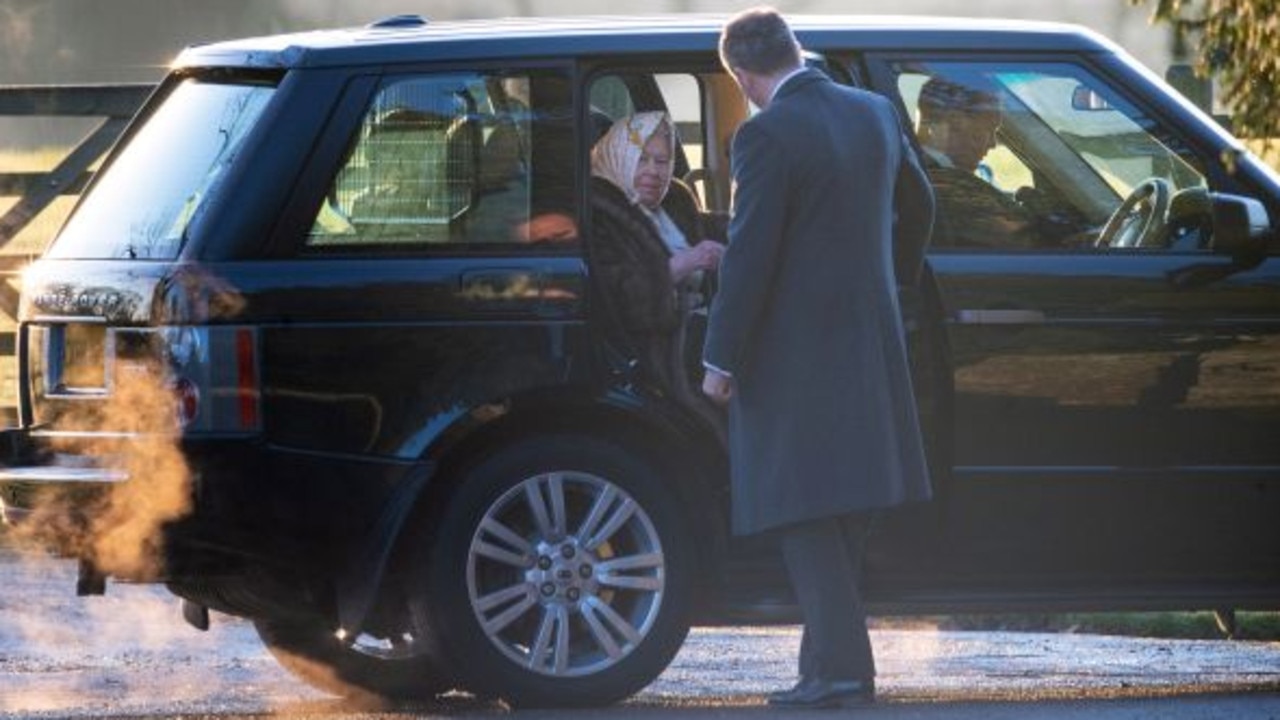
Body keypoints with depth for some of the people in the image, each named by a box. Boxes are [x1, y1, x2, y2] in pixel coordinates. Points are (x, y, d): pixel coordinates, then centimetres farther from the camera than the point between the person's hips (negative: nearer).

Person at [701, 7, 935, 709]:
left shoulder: (767, 135, -16)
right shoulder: (875, 113, 6)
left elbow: (749, 255, -18)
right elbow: (917, 206, 22)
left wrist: (721, 360, -11)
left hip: (793, 355, -7)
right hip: (870, 341, 7)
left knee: (805, 515, -3)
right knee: (846, 510, 15)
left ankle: (837, 665, -10)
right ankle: (837, 653, 19)